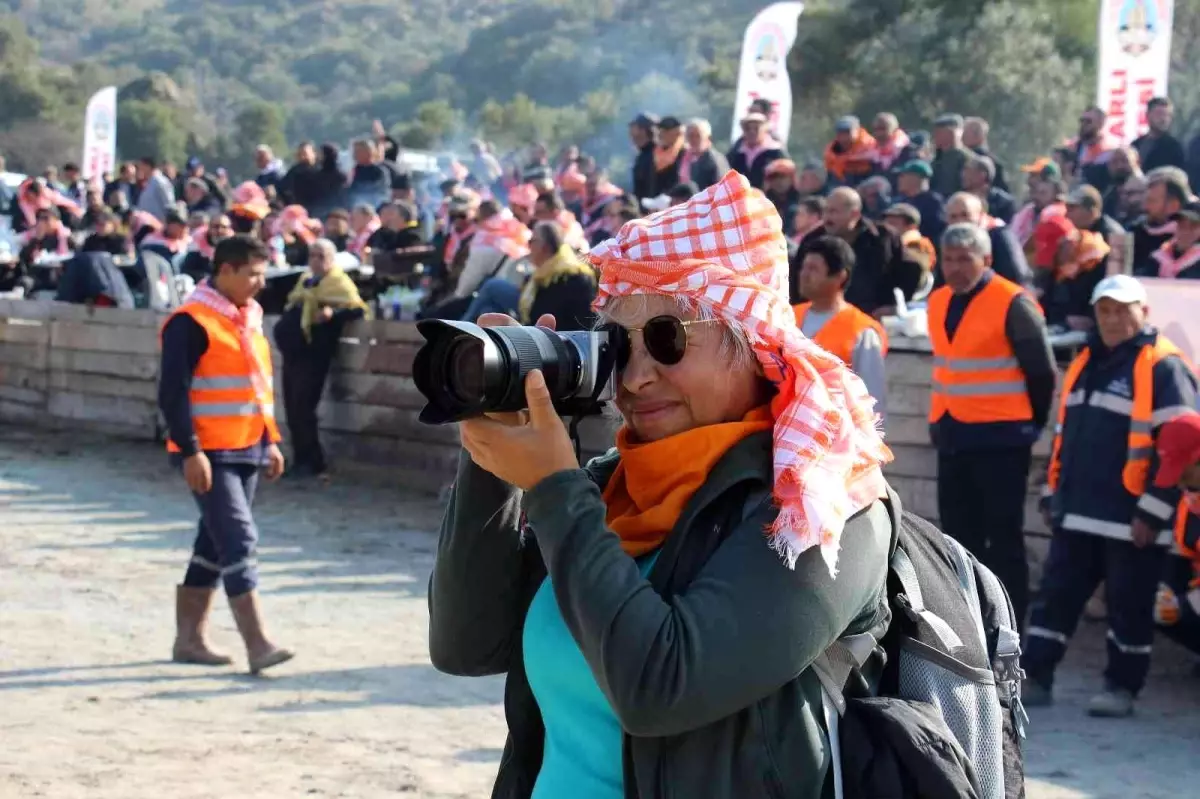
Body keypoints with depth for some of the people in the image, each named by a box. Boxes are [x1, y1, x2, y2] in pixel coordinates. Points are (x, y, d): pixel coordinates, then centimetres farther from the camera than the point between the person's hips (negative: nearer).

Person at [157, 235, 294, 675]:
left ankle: (189, 638, 21)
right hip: (210, 455, -9)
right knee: (238, 542, -13)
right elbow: (172, 392, -18)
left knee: (215, 544, 13)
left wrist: (270, 441, 19)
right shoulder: (192, 322, -14)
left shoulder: (248, 318, 13)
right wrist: (190, 451, -22)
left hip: (247, 451, 9)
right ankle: (258, 645, -13)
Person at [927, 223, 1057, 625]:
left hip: (999, 438, -7)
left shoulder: (1013, 304, -14)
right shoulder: (938, 302, 9)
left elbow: (1042, 372, -9)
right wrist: (940, 421, 17)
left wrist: (1030, 424, 1)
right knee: (959, 536, 12)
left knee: (1004, 538, -1)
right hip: (952, 436, 7)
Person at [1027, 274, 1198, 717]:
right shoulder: (1086, 361, 15)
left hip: (1131, 521, -7)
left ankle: (1122, 688, 16)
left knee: (1129, 607, 4)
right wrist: (1052, 494, 20)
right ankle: (1034, 678, 14)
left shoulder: (1163, 366, -9)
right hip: (1078, 514, 7)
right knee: (1055, 596, 8)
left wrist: (1153, 512, -17)